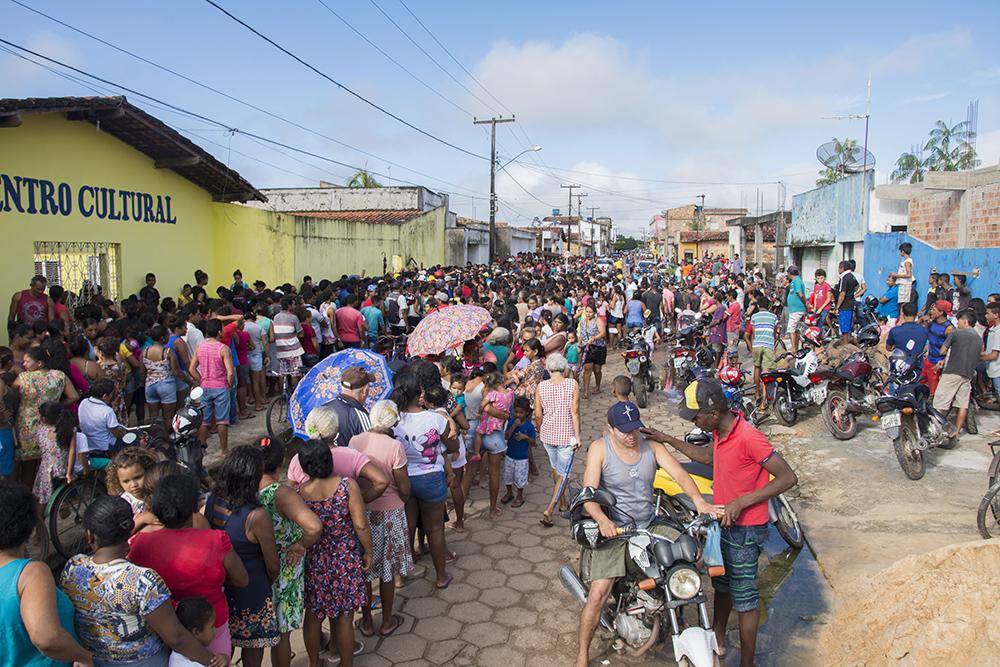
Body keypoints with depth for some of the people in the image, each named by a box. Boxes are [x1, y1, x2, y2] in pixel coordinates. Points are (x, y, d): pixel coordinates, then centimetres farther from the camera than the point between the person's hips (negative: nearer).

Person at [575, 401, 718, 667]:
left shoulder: (651, 444, 1)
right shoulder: (600, 448, -9)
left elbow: (679, 473, -9)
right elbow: (588, 494, -16)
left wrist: (698, 500, -29)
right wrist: (602, 520, -36)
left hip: (648, 526, 4)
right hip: (613, 530, -4)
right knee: (598, 594, -17)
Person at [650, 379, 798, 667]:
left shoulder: (749, 438, -29)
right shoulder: (721, 432, -2)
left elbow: (788, 477, -26)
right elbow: (708, 457, 19)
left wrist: (741, 502, -30)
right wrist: (669, 441, 12)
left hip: (745, 529, -9)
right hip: (723, 521, 9)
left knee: (744, 597, 5)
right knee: (721, 585, 25)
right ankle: (717, 641, 45)